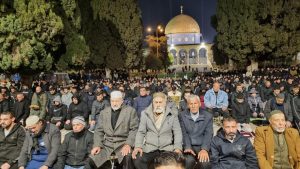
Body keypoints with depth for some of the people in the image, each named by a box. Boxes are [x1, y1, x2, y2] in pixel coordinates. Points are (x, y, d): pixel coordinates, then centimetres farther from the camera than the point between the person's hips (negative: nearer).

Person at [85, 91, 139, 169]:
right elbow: (99, 130, 11)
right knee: (90, 162, -12)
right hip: (107, 144, 4)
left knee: (128, 159, -33)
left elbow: (134, 129, -4)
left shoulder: (131, 111, 1)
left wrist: (128, 144, -17)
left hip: (123, 144, -3)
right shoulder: (104, 112, 11)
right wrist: (97, 145, -4)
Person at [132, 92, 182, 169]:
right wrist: (138, 146, -10)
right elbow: (141, 132, 6)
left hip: (167, 148, 0)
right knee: (137, 160, -27)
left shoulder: (172, 114, 4)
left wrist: (178, 148, -12)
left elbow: (177, 132, 3)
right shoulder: (145, 113, 7)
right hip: (149, 148, 1)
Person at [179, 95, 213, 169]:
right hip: (188, 146, 0)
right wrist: (188, 147, -20)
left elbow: (208, 134, -4)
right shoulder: (182, 115, 5)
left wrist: (204, 149, -20)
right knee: (189, 160, -29)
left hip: (202, 146, 1)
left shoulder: (208, 116, 6)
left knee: (205, 162, -27)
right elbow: (184, 133, -3)